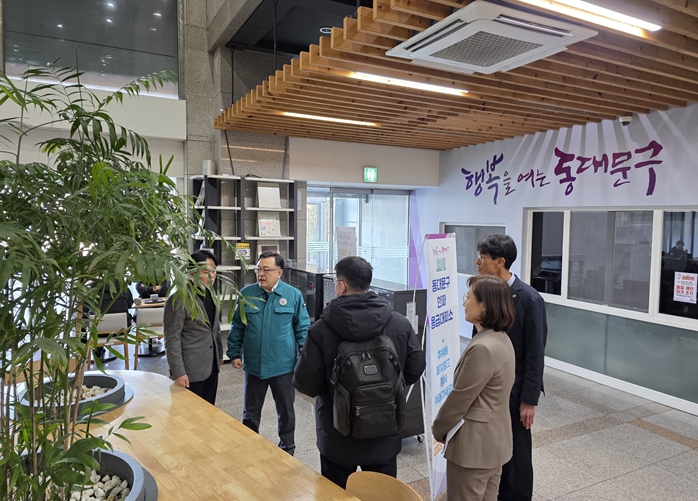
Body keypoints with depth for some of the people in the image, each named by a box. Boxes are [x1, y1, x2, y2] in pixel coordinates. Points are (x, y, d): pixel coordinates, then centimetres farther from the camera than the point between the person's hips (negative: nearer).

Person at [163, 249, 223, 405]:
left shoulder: (210, 293, 8)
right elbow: (172, 339, -17)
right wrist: (178, 372, -19)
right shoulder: (179, 300, -16)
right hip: (191, 370, -7)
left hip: (211, 367, 7)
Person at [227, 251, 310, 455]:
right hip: (254, 365, 2)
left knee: (286, 411, 15)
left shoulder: (293, 295, -6)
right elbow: (237, 327, 6)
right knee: (251, 411, 17)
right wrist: (234, 353, 3)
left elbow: (303, 329, -1)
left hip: (283, 366, -1)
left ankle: (287, 448, 36)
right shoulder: (246, 294, -3)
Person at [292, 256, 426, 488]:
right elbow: (415, 370, -3)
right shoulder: (400, 324, -11)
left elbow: (306, 384, -15)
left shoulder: (321, 329, -18)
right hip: (384, 436, 2)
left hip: (337, 438, -2)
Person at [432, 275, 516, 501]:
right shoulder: (501, 339, 3)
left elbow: (460, 398, -20)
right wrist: (443, 424, 10)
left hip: (474, 444, -9)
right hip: (495, 439, 9)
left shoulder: (483, 348, -28)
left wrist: (438, 429, -3)